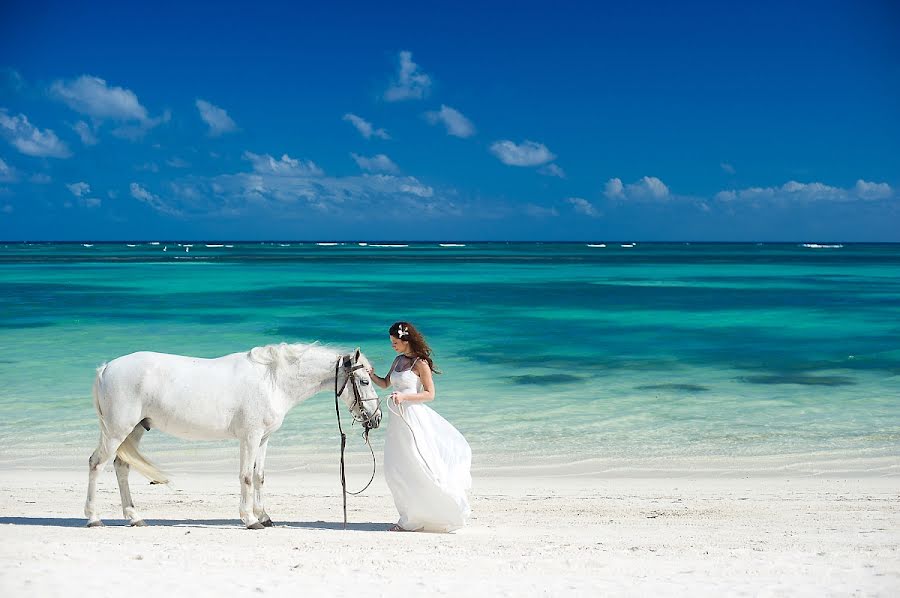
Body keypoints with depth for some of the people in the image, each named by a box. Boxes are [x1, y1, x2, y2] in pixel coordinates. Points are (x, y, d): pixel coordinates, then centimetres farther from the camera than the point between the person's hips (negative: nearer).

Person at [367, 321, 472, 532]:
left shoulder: (420, 363, -10)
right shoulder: (398, 360, 13)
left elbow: (430, 394, -12)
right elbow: (385, 384, 22)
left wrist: (404, 396, -21)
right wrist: (372, 376, 3)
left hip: (414, 418, -8)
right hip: (398, 420, 8)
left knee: (420, 468, -6)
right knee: (396, 471, 7)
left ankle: (448, 513, 7)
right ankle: (410, 520, 15)